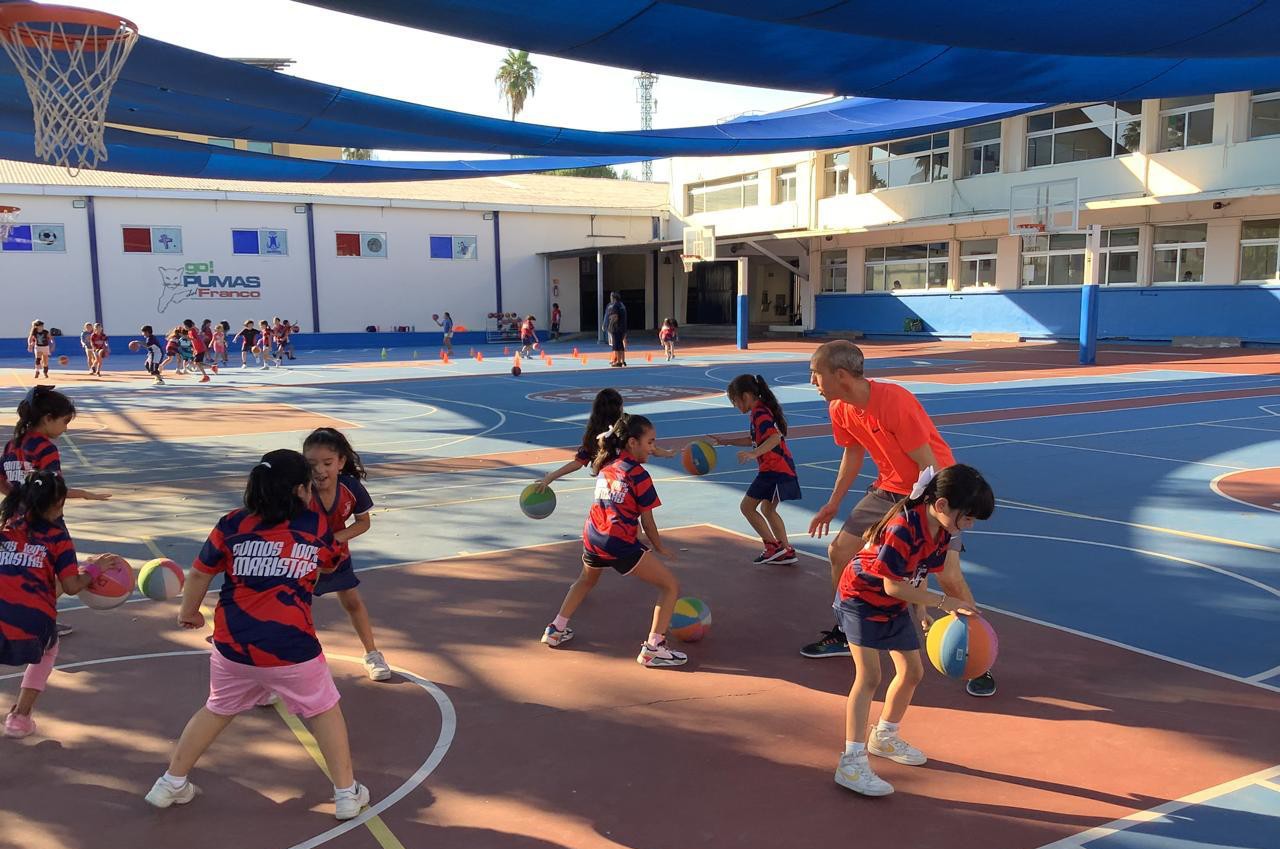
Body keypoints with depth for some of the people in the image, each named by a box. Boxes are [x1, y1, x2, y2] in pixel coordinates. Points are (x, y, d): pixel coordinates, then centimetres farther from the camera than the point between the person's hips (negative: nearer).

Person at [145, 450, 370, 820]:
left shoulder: (233, 524, 2)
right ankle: (347, 793, 22)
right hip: (291, 648, -3)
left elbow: (199, 574, 10)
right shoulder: (316, 526, 0)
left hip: (232, 644, 3)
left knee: (217, 710, 28)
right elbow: (330, 564, 19)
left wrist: (189, 612, 27)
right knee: (325, 710, 18)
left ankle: (172, 784, 37)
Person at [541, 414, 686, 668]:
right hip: (620, 544, -8)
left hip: (592, 538, 8)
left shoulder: (605, 465, 11)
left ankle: (556, 630, 39)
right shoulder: (639, 475, -6)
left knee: (586, 580, 39)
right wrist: (660, 548, 12)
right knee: (671, 586, 2)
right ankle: (653, 649, -3)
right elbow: (647, 522, -1)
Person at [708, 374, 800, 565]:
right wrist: (726, 442, 26)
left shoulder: (760, 413, -15)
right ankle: (787, 551, 21)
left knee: (747, 507, -2)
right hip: (783, 468, 10)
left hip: (774, 469, -10)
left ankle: (773, 545, 1)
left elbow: (775, 437, -30)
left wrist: (754, 454, -39)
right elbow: (754, 439, 28)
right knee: (767, 509, 21)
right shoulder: (762, 410, 16)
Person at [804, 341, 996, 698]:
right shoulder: (839, 409, -7)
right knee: (839, 551, 6)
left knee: (950, 575, -16)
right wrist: (833, 503, 17)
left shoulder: (895, 402, -30)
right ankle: (842, 636, 26)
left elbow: (928, 463, -27)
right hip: (889, 489, 8)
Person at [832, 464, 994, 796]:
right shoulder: (903, 528, -34)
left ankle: (884, 737, 37)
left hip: (895, 606, 9)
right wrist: (944, 602, -27)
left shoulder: (942, 531, -8)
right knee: (869, 676, -17)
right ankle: (852, 763, -14)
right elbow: (893, 585, -30)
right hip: (861, 597, -9)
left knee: (912, 671, 14)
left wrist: (920, 613, 6)